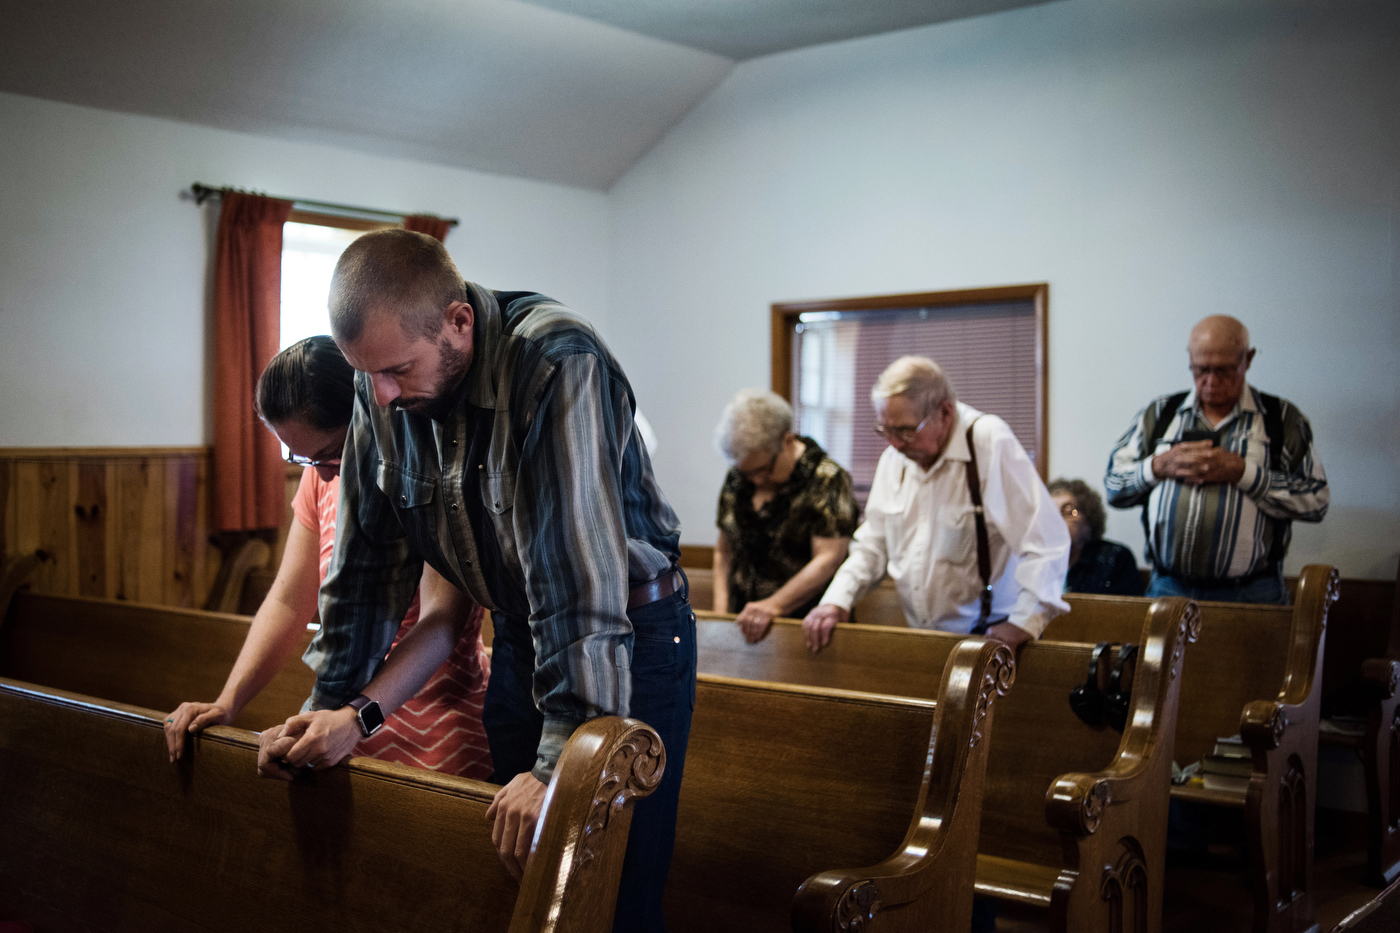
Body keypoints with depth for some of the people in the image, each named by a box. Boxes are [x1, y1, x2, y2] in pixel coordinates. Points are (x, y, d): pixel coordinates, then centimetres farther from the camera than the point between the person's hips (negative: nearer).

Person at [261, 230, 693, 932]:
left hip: (632, 637, -6)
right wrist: (332, 699, 4)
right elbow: (369, 553, 5)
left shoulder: (557, 365, -27)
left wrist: (560, 761, -32)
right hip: (519, 635, 6)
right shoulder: (383, 386, -5)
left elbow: (579, 575, -32)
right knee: (514, 875, 10)